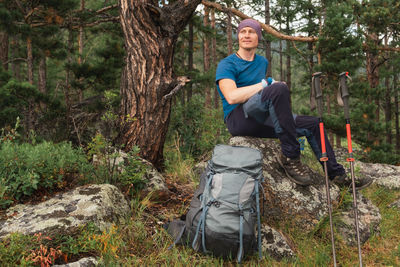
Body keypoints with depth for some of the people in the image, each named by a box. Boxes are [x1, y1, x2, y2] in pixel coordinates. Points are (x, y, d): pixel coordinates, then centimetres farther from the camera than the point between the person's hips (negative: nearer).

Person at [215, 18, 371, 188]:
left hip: (262, 121, 8)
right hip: (238, 120, -8)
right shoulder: (227, 64, -4)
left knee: (311, 124, 6)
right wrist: (266, 84, -17)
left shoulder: (262, 62, 20)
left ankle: (337, 174, 18)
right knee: (278, 89, -33)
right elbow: (231, 97, -21)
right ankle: (289, 155, -29)